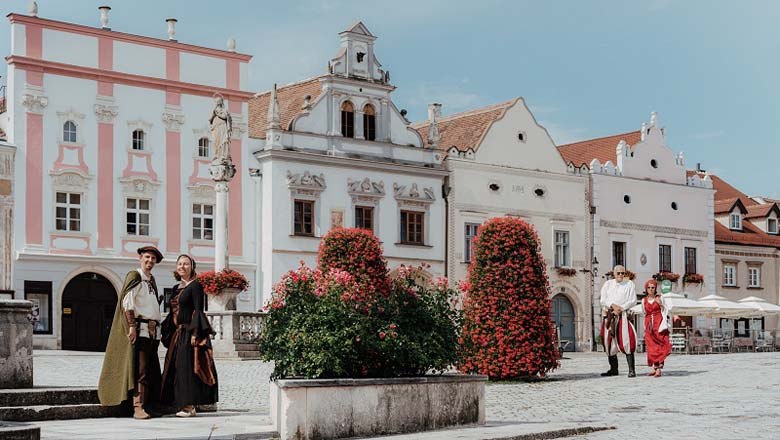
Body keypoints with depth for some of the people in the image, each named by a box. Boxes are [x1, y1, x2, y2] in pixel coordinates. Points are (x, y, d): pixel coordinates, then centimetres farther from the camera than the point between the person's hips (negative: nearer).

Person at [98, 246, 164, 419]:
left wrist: (157, 329, 15)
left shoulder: (151, 280, 20)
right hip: (140, 329, -8)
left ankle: (147, 406, 9)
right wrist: (132, 326, -20)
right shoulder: (134, 276, -3)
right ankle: (137, 408, -15)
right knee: (139, 368, -12)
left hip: (153, 331, 8)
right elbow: (127, 302, -13)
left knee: (151, 371, 6)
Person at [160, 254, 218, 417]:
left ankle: (189, 406, -7)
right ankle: (184, 404, 9)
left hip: (189, 332, -8)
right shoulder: (176, 288, 18)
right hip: (177, 334, 8)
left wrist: (195, 333, -20)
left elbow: (198, 310, -12)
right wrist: (167, 333, 14)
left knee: (187, 367, -10)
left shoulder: (195, 286, -5)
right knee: (175, 368, 6)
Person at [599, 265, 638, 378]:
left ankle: (631, 369, -15)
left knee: (626, 341, -14)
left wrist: (621, 308, -12)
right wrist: (613, 305, -12)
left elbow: (633, 300, 0)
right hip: (609, 316, 3)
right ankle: (613, 369, 14)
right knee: (609, 342, 4)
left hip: (623, 315, -3)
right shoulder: (608, 284, 14)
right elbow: (603, 300, 5)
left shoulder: (629, 284, 7)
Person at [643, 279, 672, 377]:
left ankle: (658, 369, -17)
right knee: (652, 347, -1)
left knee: (659, 346, -11)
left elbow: (665, 311, 5)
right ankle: (655, 368, 5)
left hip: (659, 323, -3)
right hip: (649, 325, 3)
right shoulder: (644, 300, 11)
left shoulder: (660, 298, 4)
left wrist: (661, 304, -12)